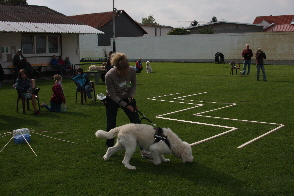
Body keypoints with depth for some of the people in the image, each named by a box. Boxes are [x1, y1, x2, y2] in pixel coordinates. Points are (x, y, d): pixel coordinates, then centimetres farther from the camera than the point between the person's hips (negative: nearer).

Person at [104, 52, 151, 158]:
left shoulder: (132, 71, -22)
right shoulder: (109, 76, -31)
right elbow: (113, 95, -21)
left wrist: (132, 95, -15)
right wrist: (126, 106, -22)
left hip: (127, 98, 3)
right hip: (113, 100, -2)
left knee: (136, 122, -6)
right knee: (111, 125, 1)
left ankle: (143, 149, -2)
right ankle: (110, 148, 22)